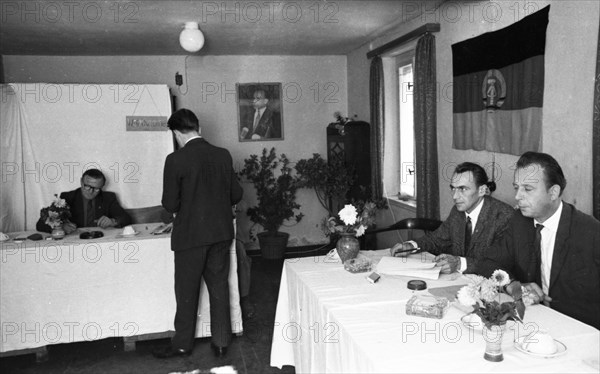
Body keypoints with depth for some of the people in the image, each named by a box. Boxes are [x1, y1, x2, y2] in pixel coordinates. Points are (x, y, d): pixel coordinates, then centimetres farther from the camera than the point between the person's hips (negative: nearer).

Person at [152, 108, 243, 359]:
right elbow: (236, 194, 5)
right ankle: (221, 342, 23)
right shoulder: (223, 155, -1)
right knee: (219, 286, 15)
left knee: (187, 291, 11)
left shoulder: (176, 160, -14)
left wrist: (184, 205, 9)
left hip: (191, 235, -4)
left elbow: (170, 204, -13)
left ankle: (182, 344, 25)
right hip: (221, 232, 4)